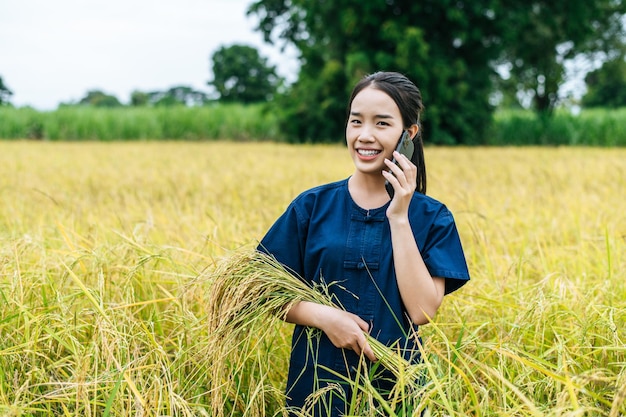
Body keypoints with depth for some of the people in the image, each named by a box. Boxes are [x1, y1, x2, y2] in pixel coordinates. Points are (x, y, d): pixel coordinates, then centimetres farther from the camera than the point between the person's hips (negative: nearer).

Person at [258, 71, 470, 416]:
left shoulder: (432, 218, -3)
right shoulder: (311, 206, -2)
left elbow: (422, 311, -14)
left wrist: (398, 217, -16)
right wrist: (323, 315, -18)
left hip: (395, 389, 0)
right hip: (317, 385, 1)